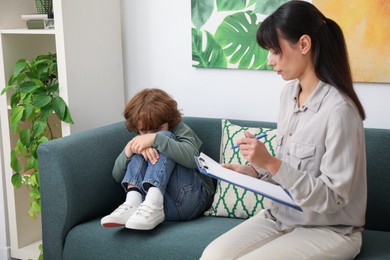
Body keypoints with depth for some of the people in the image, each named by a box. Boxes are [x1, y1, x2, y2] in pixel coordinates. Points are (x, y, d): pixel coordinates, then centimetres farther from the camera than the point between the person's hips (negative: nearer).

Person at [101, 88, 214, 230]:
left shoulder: (180, 130, 6)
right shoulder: (141, 140, 18)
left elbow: (192, 158, -18)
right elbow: (117, 176, 3)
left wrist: (156, 138, -26)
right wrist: (130, 148, -15)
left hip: (188, 198, -3)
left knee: (163, 139, -17)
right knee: (142, 149, -9)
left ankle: (153, 203, -40)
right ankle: (133, 202, -34)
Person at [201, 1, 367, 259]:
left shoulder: (339, 109, -23)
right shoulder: (289, 93, 2)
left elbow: (332, 198, -21)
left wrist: (271, 164, -27)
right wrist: (254, 170, -4)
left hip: (329, 230, -6)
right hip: (281, 216, 7)